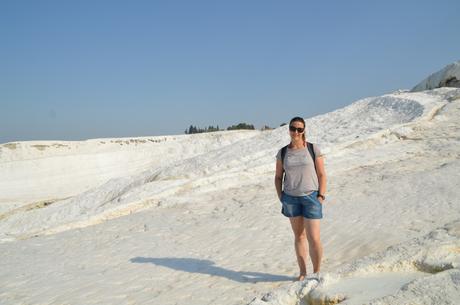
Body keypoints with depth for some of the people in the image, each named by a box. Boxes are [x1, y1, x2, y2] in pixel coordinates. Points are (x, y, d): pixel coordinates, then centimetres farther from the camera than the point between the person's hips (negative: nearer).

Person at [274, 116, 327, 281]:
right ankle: (302, 272, 22)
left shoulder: (313, 149, -4)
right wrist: (281, 198, 1)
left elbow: (322, 174, -3)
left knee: (314, 239, -6)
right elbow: (278, 177, 10)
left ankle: (316, 272, 13)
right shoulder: (283, 153, 3)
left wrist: (321, 197, -10)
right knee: (299, 236, 11)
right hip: (291, 198, 3)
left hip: (311, 197, -3)